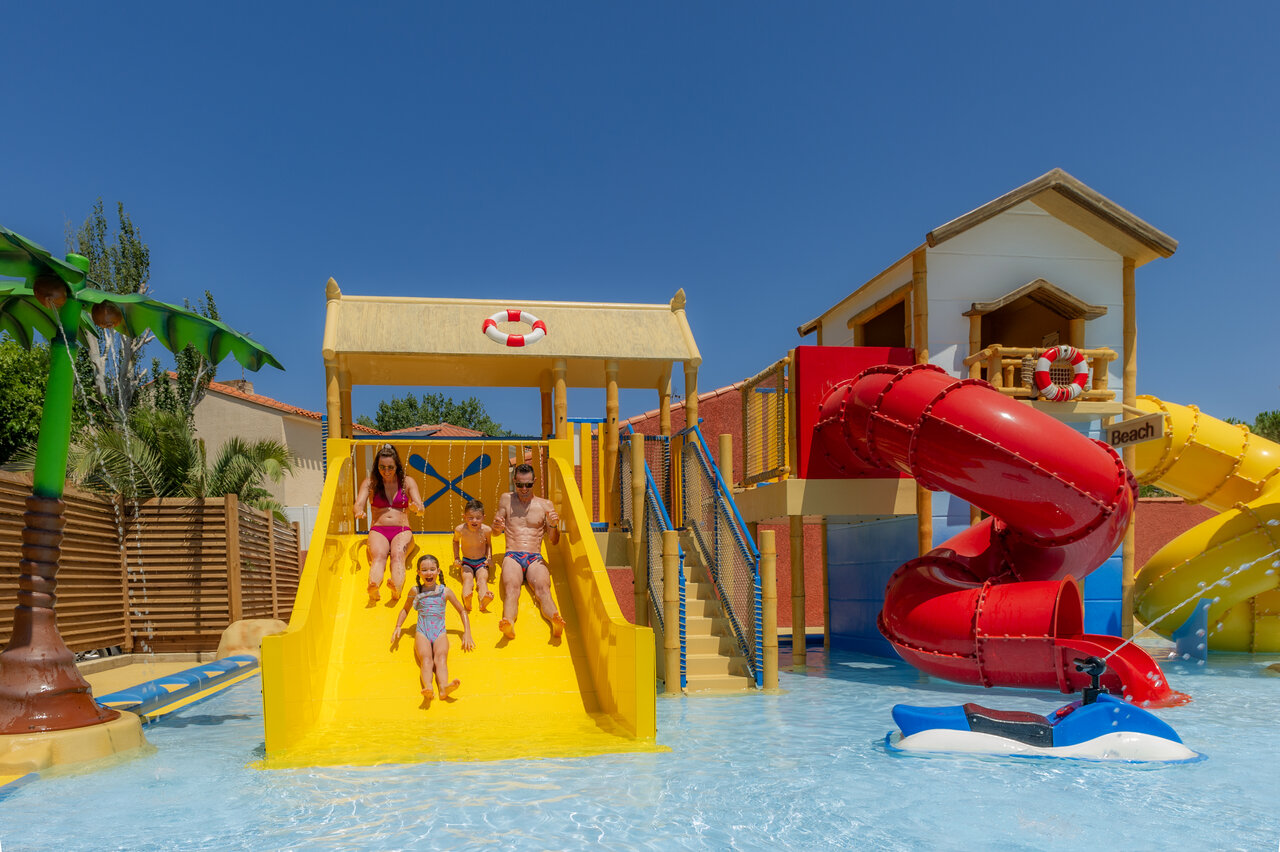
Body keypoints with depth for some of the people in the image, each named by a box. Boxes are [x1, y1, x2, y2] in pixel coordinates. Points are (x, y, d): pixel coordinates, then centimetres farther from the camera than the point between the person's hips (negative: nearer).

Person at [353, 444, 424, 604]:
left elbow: (420, 508, -2)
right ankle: (374, 588, -62)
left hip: (402, 531, 0)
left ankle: (396, 590, -61)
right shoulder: (370, 483, 9)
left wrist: (416, 507, -28)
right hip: (378, 530, 0)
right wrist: (359, 511, -30)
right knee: (378, 555, -33)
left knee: (397, 554, -34)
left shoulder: (407, 483, 8)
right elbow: (358, 504, -4)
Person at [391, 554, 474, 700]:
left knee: (441, 658, -31)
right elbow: (405, 609, 31)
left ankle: (443, 687, -58)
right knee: (426, 659, -30)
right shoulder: (415, 591, 13)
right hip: (422, 633, 0)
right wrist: (398, 627, 17)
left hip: (440, 633, 0)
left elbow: (462, 611, 21)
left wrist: (467, 633, 11)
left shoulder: (445, 591, 12)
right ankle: (428, 688, -57)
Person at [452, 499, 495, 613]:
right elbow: (455, 541, 12)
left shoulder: (487, 530, -12)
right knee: (467, 579, -28)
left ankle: (483, 602, -55)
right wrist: (457, 558, 6)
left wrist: (489, 558, -1)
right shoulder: (460, 530, -12)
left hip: (482, 562, 0)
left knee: (482, 579, -28)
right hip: (466, 562, 0)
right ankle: (466, 601, -57)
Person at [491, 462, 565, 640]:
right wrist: (497, 527, -6)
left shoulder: (546, 505, 14)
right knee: (511, 588, -33)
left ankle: (556, 620, -58)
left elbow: (554, 541, 15)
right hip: (512, 556, 0)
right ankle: (508, 623, -59)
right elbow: (495, 532, 20)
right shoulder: (506, 499, 16)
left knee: (543, 589, -31)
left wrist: (553, 526, -9)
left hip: (535, 558, 0)